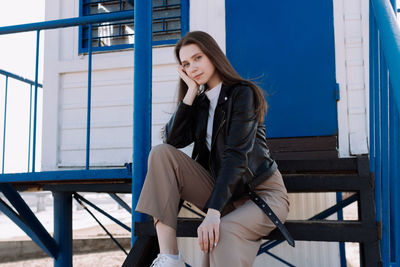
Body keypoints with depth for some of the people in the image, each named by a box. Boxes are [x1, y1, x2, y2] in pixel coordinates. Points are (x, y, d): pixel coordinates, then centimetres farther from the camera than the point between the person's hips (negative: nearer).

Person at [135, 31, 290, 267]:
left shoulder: (243, 93, -9)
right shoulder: (200, 101, 11)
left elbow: (237, 155, -20)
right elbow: (173, 139, -3)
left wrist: (213, 212, -29)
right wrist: (191, 92, -5)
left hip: (262, 192, -6)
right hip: (220, 190, 6)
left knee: (224, 232, -39)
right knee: (161, 153, -14)